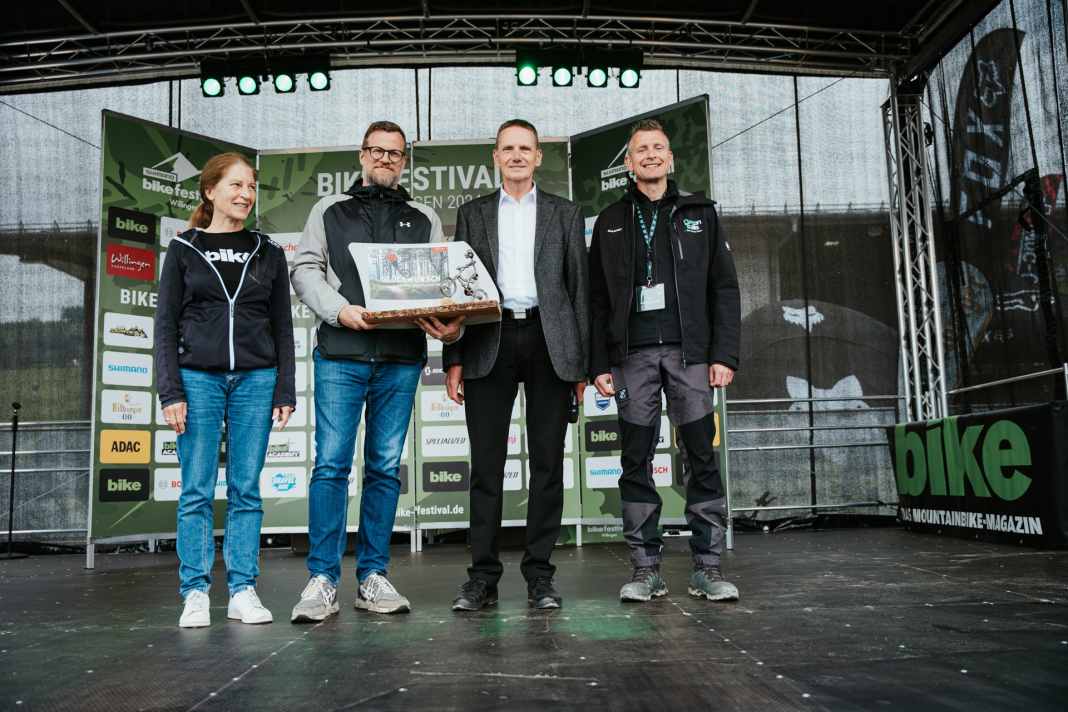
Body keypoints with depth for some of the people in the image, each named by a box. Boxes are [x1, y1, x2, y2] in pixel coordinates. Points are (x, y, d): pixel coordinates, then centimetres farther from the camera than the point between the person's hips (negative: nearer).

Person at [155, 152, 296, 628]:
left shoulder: (267, 253, 11)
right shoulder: (184, 250, 7)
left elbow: (282, 327, 10)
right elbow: (166, 325, 3)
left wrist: (285, 391, 2)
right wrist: (171, 392, -7)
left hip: (255, 380, 1)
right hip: (198, 379, -1)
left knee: (246, 490, 3)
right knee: (197, 490, -1)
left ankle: (243, 592, 9)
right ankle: (196, 593, 8)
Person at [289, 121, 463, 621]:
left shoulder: (424, 219, 17)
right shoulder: (330, 210, 15)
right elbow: (305, 269, 6)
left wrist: (452, 324, -13)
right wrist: (340, 310, -13)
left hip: (401, 359, 2)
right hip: (340, 355, -1)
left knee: (385, 467, 5)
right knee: (331, 464, -5)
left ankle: (374, 578, 14)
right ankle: (322, 580, 3)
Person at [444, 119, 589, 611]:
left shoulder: (564, 214, 14)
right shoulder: (473, 214, 15)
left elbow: (579, 287, 9)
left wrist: (582, 362, 1)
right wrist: (453, 359, 0)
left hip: (549, 342, 0)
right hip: (489, 343, 0)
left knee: (547, 462, 2)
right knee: (486, 464, 0)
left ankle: (539, 574, 11)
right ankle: (483, 575, 8)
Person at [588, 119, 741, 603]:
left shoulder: (699, 214, 14)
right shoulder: (610, 223, 15)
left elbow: (724, 288, 8)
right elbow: (597, 300, 10)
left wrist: (724, 354, -4)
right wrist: (599, 364, 0)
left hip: (690, 351, 0)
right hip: (632, 354, 1)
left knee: (703, 458, -2)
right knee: (636, 462, 1)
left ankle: (707, 568, 6)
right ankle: (646, 569, 8)